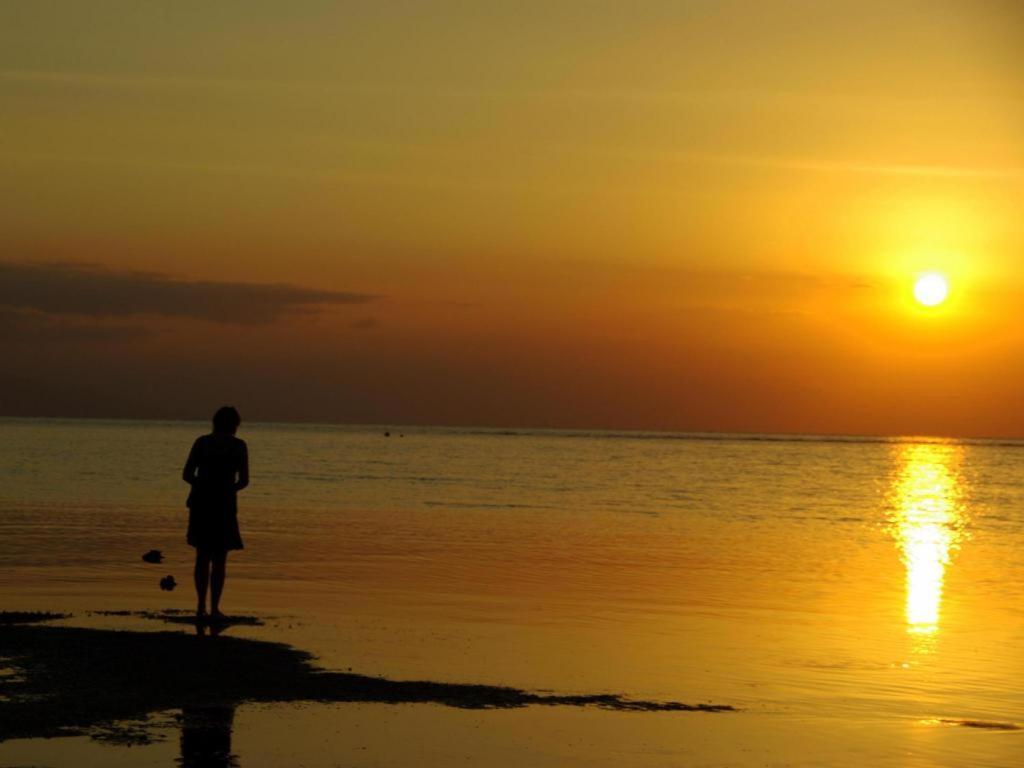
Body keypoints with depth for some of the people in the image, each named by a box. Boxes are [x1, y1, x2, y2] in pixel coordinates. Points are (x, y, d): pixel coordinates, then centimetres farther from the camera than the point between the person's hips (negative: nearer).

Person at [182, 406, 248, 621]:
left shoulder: (201, 442, 4)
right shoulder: (239, 446, -3)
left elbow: (187, 475, 2)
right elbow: (243, 481, -5)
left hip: (200, 503, 3)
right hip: (224, 505, -3)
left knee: (203, 556, 14)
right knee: (219, 559, 6)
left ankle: (201, 606, 10)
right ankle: (214, 608, 1)